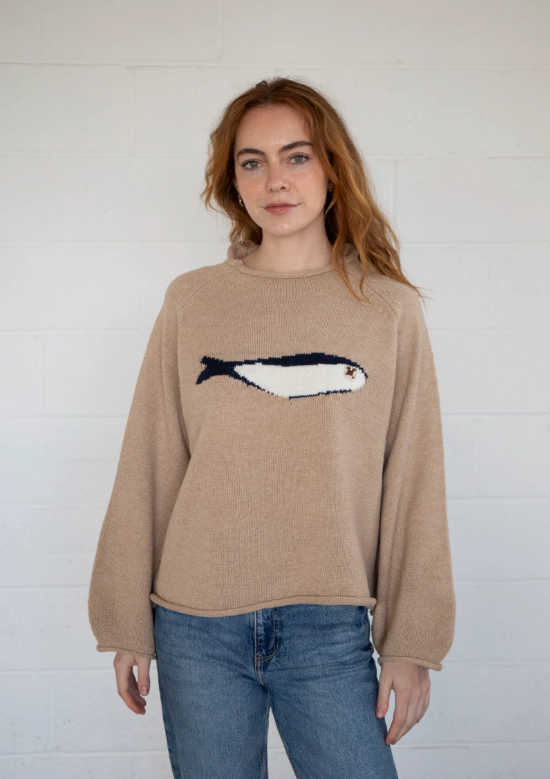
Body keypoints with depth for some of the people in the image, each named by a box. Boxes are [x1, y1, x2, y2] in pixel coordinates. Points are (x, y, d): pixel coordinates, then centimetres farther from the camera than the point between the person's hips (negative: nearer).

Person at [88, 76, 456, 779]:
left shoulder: (388, 307, 1)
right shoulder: (191, 301, 3)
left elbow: (413, 482, 1)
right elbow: (146, 468, 4)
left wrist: (412, 643, -1)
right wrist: (127, 624, 4)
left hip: (331, 633, 0)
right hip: (197, 626, 1)